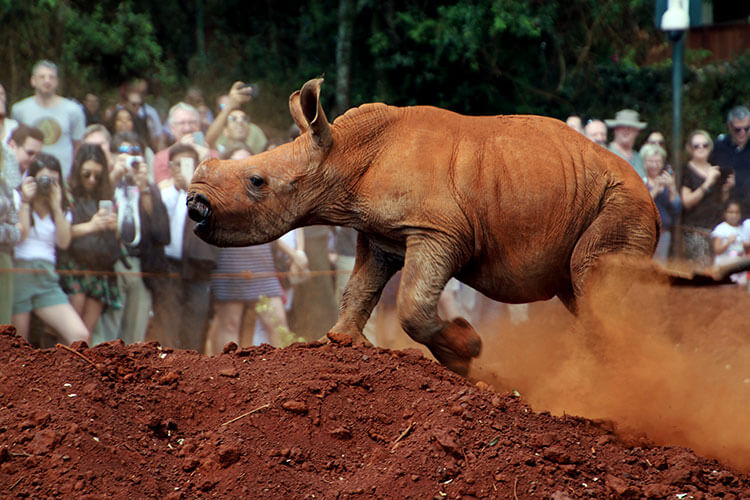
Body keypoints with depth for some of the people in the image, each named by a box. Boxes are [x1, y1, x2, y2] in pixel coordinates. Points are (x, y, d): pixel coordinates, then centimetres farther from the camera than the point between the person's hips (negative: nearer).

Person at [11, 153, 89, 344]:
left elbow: (64, 242, 0)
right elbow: (20, 235, -8)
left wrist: (56, 207, -3)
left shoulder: (61, 208, 17)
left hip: (47, 278, 4)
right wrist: (26, 202, -8)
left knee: (80, 336, -14)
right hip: (18, 276, -3)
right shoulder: (16, 199, 5)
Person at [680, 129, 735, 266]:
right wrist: (707, 184, -15)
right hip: (694, 229, -6)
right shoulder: (686, 171, -1)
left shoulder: (717, 171, 17)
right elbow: (686, 202, -12)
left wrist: (726, 188, 6)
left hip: (715, 227, 6)